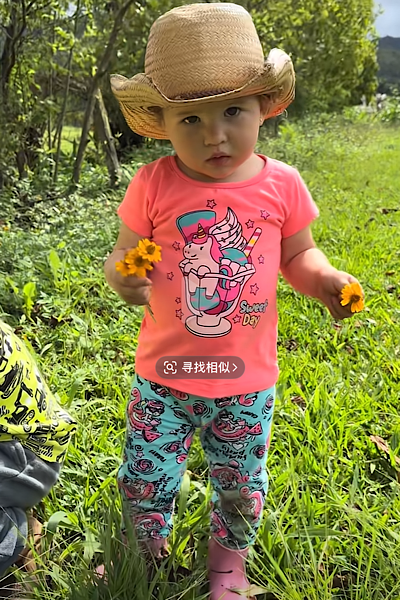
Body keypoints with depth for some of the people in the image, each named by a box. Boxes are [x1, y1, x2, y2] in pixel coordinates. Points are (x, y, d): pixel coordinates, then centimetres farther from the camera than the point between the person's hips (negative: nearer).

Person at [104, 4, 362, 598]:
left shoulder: (281, 185, -8)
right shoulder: (154, 184, -11)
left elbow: (297, 255, 5)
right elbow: (125, 252, -3)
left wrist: (323, 278, -15)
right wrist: (122, 274, -26)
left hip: (247, 380, 1)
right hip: (164, 377, 0)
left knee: (241, 487, 20)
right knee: (144, 481, 14)